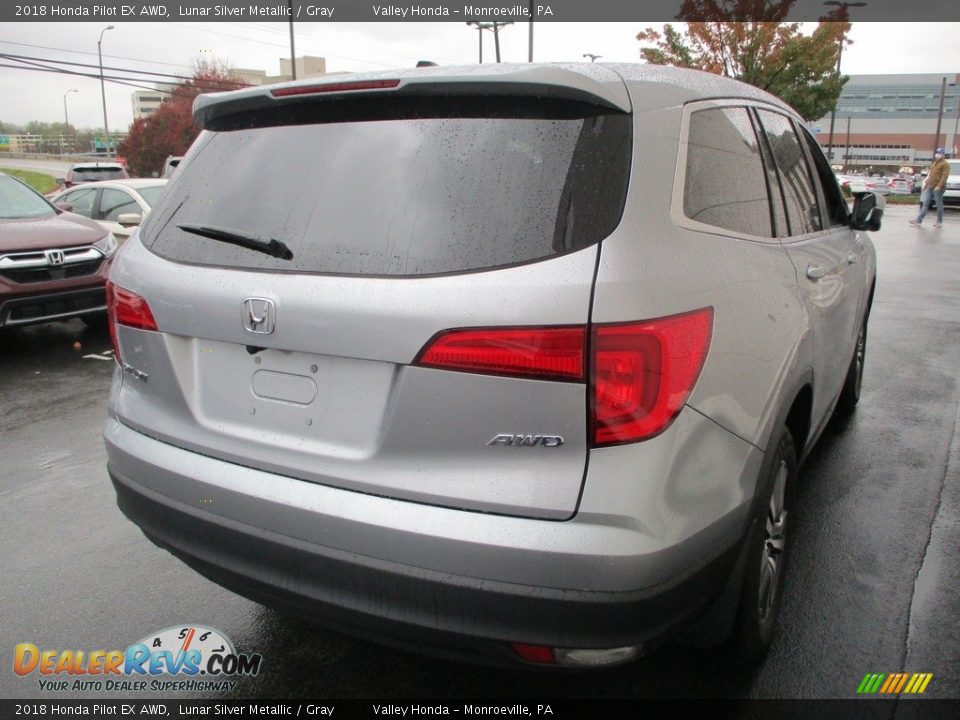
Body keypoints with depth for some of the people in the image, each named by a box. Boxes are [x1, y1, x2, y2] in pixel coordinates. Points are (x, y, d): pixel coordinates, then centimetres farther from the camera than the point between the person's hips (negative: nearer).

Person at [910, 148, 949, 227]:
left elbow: (944, 176, -14)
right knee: (925, 203, 2)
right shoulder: (934, 163, 21)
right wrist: (926, 182, 18)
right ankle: (919, 220, -1)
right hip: (930, 186, 8)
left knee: (939, 204, 0)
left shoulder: (945, 164, -5)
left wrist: (939, 186, -22)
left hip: (938, 188, -7)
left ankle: (939, 221, 7)